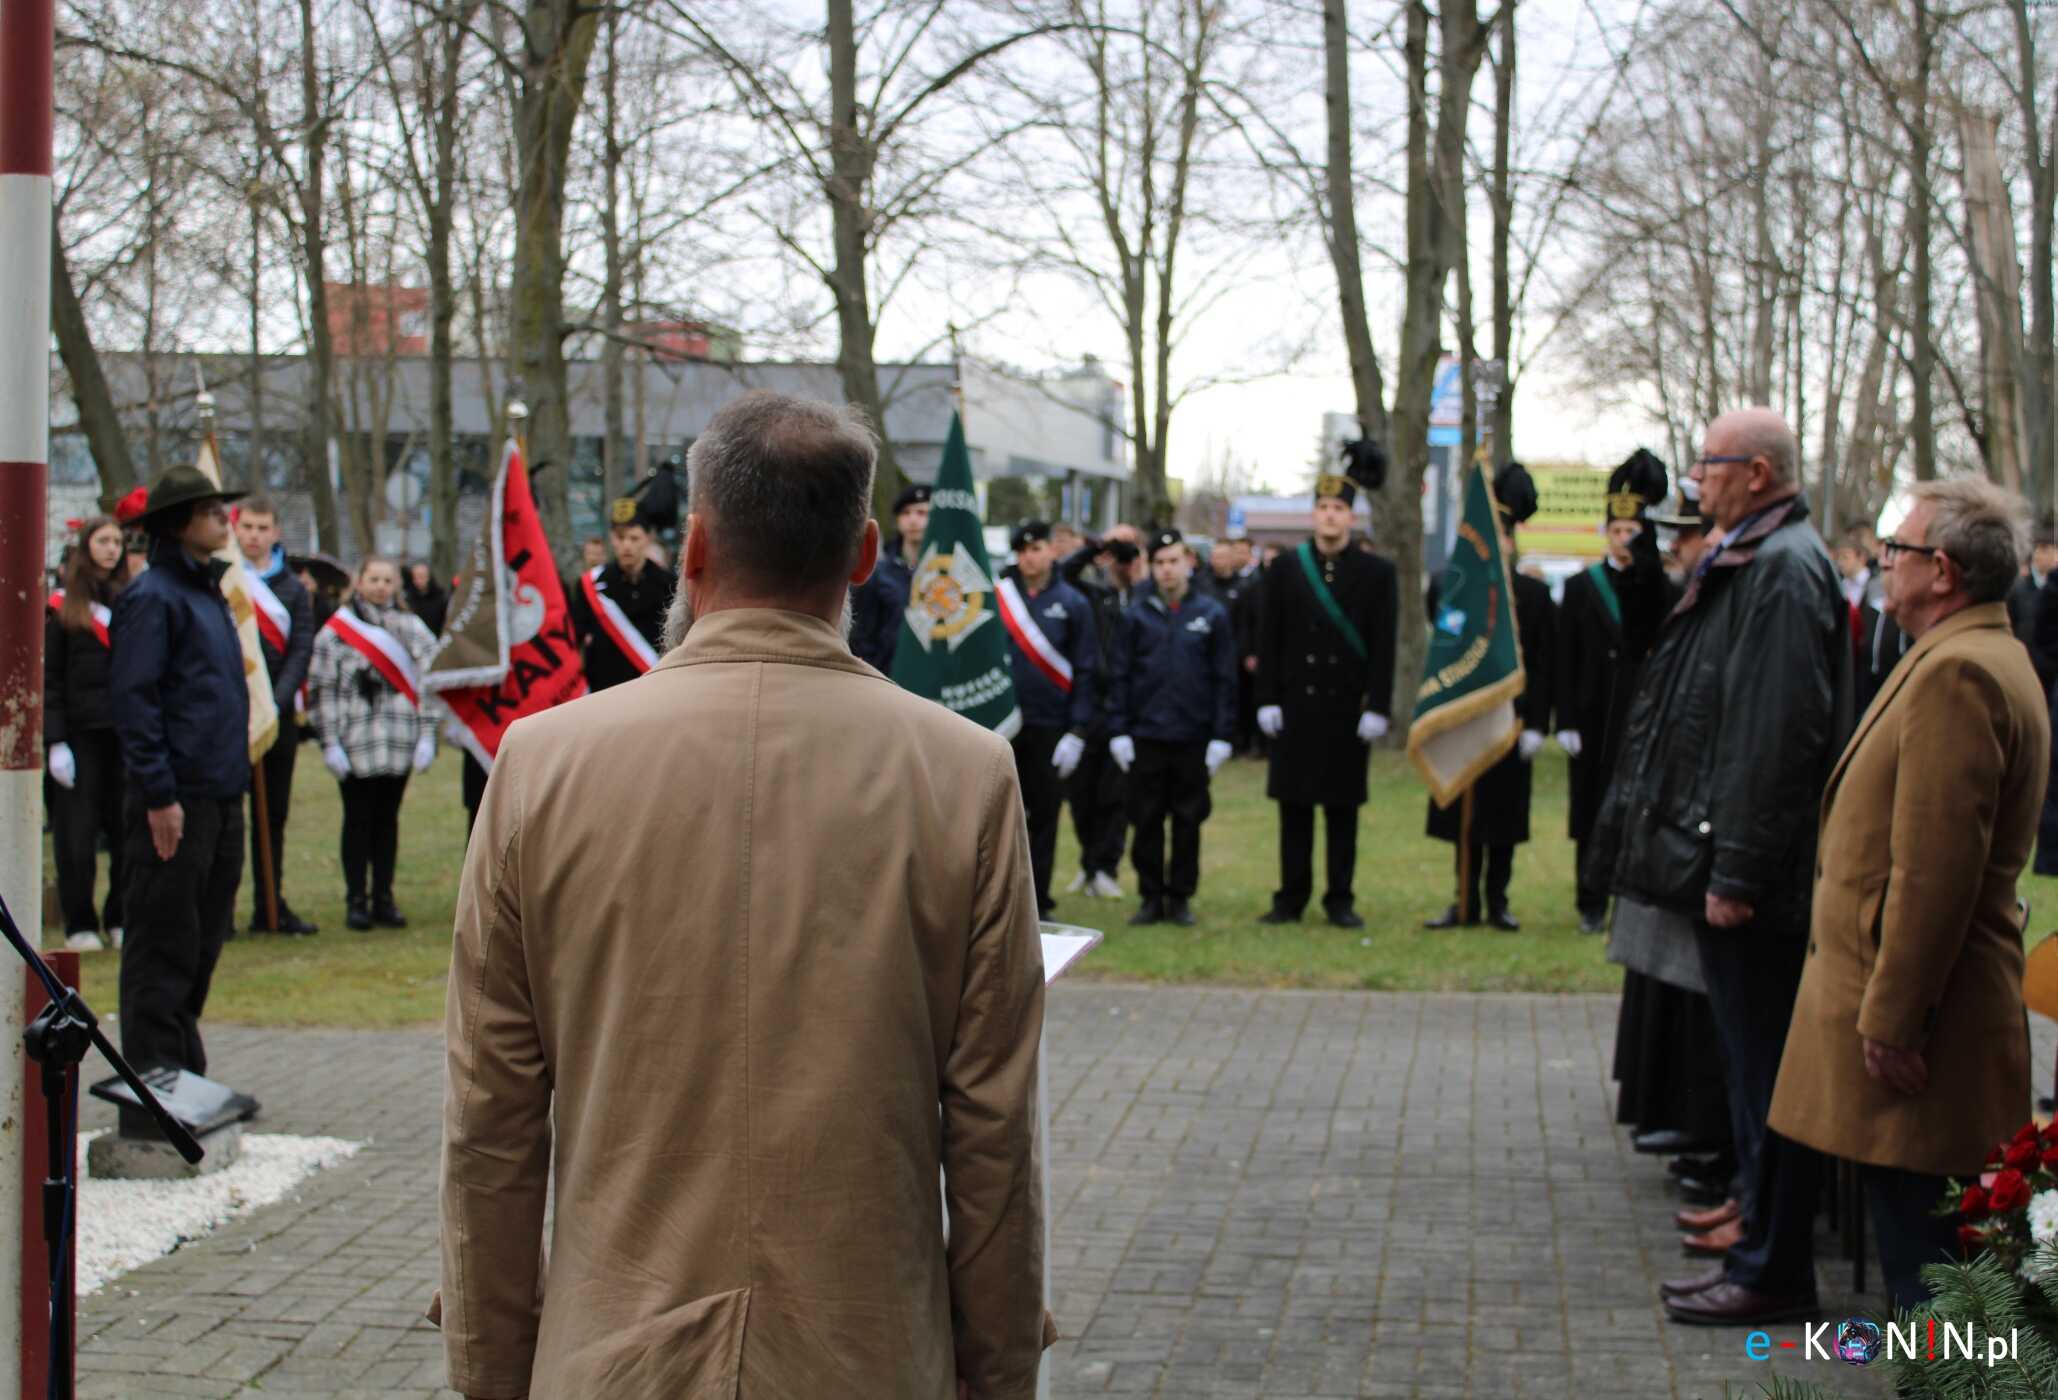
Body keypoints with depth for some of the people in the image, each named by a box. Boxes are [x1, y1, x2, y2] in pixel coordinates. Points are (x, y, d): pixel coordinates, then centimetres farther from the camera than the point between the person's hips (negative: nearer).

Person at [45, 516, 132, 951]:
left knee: (128, 832, 3)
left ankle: (121, 920, 14)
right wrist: (55, 743, -9)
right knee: (77, 835, 0)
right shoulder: (62, 608, 1)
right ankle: (80, 926, 10)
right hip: (81, 734, -3)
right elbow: (49, 681, -1)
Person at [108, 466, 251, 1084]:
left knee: (203, 940, 14)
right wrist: (159, 795, -18)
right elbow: (133, 699, -15)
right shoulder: (152, 597, -10)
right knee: (164, 942, -2)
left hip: (219, 795, 9)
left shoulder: (206, 589, 17)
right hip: (176, 799, -9)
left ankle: (185, 1077, 23)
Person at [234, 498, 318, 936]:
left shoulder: (293, 588, 9)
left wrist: (276, 701, -12)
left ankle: (270, 906, 17)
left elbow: (301, 649, 2)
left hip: (278, 714, 3)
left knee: (273, 814, 10)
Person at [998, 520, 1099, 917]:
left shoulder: (1073, 603, 2)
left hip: (1050, 728, 0)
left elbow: (1086, 671, 2)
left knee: (1044, 816, 6)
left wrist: (1078, 732, -4)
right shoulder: (995, 596, 2)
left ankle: (1037, 902, 15)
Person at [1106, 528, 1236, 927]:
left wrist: (1221, 736, -3)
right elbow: (1119, 676, 4)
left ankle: (1181, 897, 15)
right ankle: (1151, 897, 13)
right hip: (1145, 736, 0)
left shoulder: (1211, 614, 3)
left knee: (1188, 820, 6)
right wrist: (1118, 731, -2)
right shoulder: (1136, 614, 4)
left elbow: (1225, 680, 3)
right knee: (1147, 821, 4)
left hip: (1193, 738, 0)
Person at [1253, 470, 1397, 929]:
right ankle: (1291, 898, 11)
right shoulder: (1284, 569, 4)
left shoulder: (1378, 574, 1)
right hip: (1296, 708, 1)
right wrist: (1267, 701, -2)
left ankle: (1340, 900, 11)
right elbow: (1269, 641, 3)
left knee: (1343, 808, 4)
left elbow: (1383, 647, -2)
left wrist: (1378, 708, -8)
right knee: (1294, 805, 5)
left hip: (1347, 710, -1)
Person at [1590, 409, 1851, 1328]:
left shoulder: (1785, 569, -16)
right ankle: (1762, 1250, 24)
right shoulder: (1746, 561, 15)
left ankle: (1772, 1271, 7)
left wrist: (1736, 871, -22)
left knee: (1764, 1071, -2)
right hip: (1727, 860, 10)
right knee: (1752, 1068, 15)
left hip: (1756, 875, -10)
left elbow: (1777, 733, -22)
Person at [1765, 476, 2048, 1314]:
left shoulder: (1957, 673, -19)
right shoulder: (1988, 660, 17)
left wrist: (1892, 1017, -21)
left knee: (1923, 1256, -5)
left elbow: (1934, 868, -24)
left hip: (1919, 1027, -11)